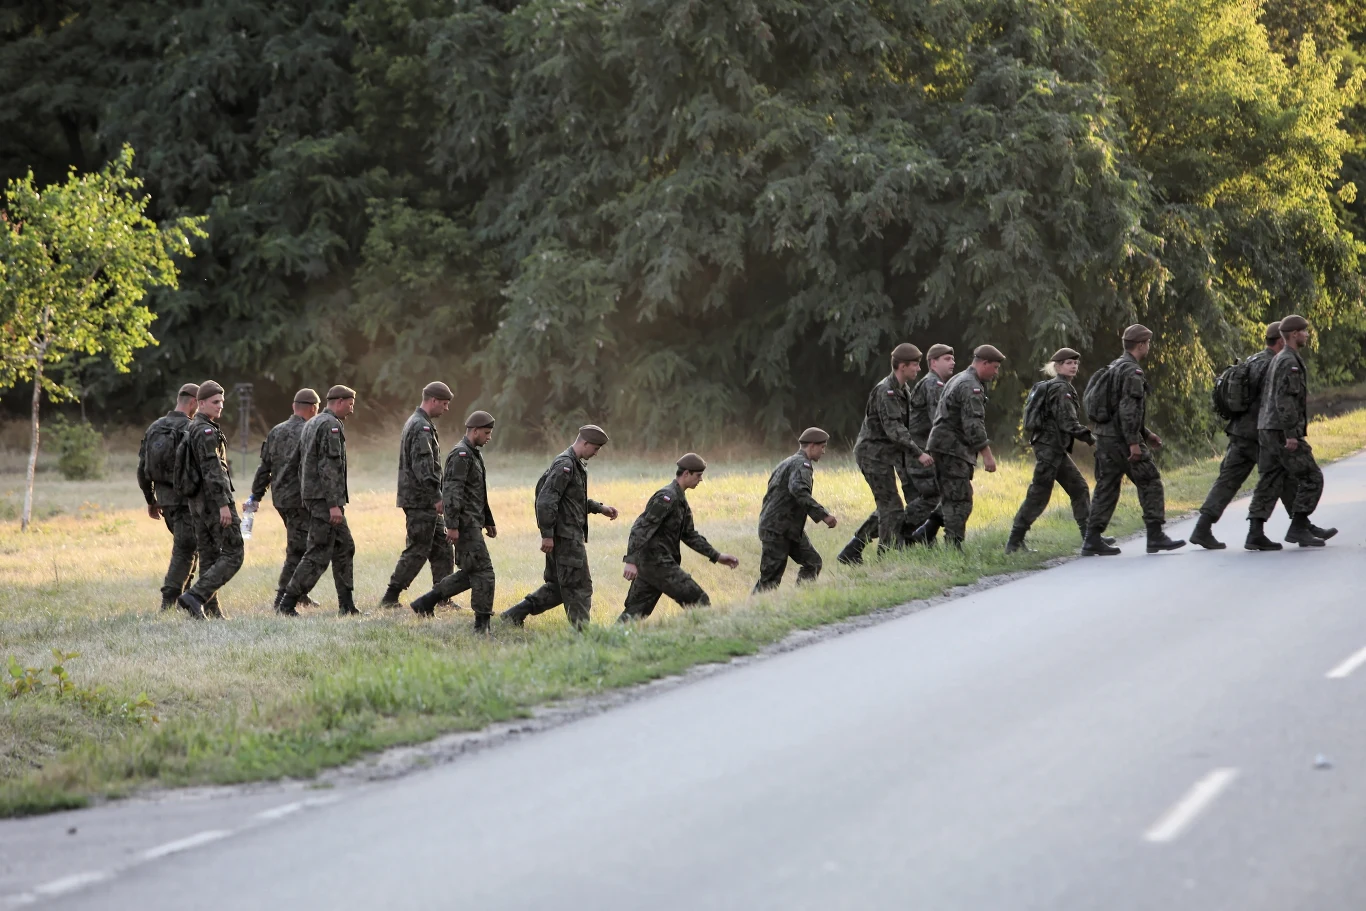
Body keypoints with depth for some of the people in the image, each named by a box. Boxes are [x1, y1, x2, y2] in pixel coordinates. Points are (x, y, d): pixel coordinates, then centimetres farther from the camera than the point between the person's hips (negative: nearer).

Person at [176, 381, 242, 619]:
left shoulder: (191, 429, 16)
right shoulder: (206, 431, -15)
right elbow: (213, 470, -22)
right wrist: (223, 504, -25)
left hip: (198, 502, 10)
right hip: (215, 501, -10)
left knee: (209, 556, 10)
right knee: (233, 554, -7)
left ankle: (211, 610, 9)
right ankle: (195, 596, -18)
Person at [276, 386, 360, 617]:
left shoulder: (311, 424, 18)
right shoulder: (331, 425, -13)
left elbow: (303, 464, 21)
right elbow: (329, 466, -21)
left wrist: (305, 498, 22)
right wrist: (334, 504, -23)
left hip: (312, 496, 10)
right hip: (326, 498, -10)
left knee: (345, 547, 13)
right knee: (319, 554, -9)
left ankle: (347, 605, 14)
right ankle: (287, 603, -9)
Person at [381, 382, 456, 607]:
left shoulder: (416, 423, 18)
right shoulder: (422, 427, -15)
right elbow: (423, 467, -23)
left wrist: (435, 497, 23)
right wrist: (436, 498, -23)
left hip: (426, 503, 10)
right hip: (421, 501, -10)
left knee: (442, 550, 11)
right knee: (417, 550, -6)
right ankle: (390, 597, -2)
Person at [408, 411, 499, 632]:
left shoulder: (475, 454, 18)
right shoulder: (461, 455, -14)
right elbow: (452, 492, -21)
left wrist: (489, 521, 26)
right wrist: (452, 526, -25)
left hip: (473, 524, 10)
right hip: (465, 524, -10)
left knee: (469, 573, 12)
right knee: (483, 572, -9)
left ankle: (425, 602, 17)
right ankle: (482, 624, -5)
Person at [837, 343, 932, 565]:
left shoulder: (902, 391, 14)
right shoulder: (885, 391, -17)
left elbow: (904, 427, 18)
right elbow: (894, 429, -25)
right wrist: (918, 453, -28)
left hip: (886, 454, 10)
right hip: (873, 453, -10)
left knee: (886, 508, 13)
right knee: (892, 509, -9)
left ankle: (851, 552, 17)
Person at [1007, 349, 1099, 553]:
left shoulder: (1058, 387, 18)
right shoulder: (1060, 388, -12)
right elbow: (1068, 422, -19)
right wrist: (1091, 438, -17)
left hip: (1056, 449, 10)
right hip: (1049, 447, -10)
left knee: (1079, 489, 10)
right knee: (1038, 495, -8)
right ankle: (1014, 543, -5)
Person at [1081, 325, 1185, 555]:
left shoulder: (1114, 368, 19)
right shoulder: (1132, 371, -12)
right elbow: (1129, 409, -21)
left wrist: (1146, 434, 28)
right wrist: (1134, 442, -23)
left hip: (1104, 436, 9)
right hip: (1122, 439, -9)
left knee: (1106, 487, 9)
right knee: (1150, 484, -2)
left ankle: (1093, 540, 4)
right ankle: (1156, 536, -2)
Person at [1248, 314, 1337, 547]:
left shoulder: (1277, 360, 20)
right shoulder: (1289, 362, -12)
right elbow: (1285, 399, -21)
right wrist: (1291, 434, -24)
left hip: (1266, 431, 10)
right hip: (1283, 431, -10)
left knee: (1269, 483, 7)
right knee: (1311, 478, -2)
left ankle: (1255, 532, 1)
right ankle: (1298, 529, -3)